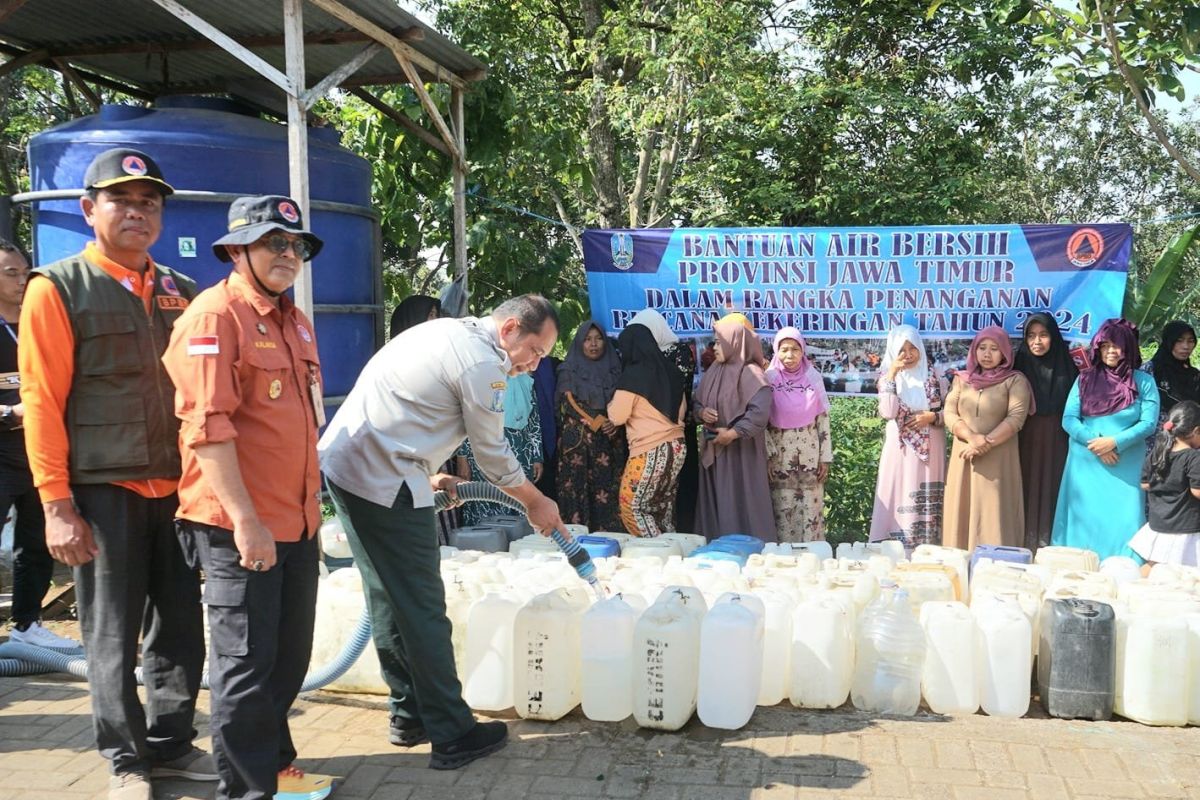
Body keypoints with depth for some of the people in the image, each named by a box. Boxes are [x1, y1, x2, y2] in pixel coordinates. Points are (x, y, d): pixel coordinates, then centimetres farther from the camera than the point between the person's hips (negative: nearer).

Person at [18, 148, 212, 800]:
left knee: (180, 628, 11)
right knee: (112, 637, 5)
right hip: (103, 491, -4)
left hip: (178, 489, 5)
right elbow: (40, 402, -7)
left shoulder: (180, 292, 12)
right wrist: (57, 505, -12)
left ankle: (171, 745, 27)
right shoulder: (57, 289, -3)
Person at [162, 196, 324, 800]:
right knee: (246, 663, 1)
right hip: (240, 526, -8)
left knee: (289, 656, 18)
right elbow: (207, 426, -19)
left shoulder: (292, 320, 16)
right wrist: (245, 520, -22)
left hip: (297, 523, 9)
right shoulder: (214, 316, -11)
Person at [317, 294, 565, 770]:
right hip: (382, 483, -10)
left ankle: (410, 715, 28)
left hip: (345, 464, 10)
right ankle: (453, 736, 6)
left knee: (389, 601, 17)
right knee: (422, 609, -2)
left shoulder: (450, 332, 16)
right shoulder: (483, 361, -13)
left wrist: (426, 477, 22)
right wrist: (536, 503, 10)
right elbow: (493, 456, -5)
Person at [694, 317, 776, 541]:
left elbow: (760, 412, -22)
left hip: (741, 451, -7)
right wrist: (702, 412, -5)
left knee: (741, 507, -3)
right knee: (715, 505, 10)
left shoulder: (750, 373, -13)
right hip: (713, 449, 7)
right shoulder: (714, 370, 8)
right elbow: (697, 402, 17)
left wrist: (733, 433, -23)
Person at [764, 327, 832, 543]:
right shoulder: (768, 378, -3)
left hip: (810, 454, 1)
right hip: (780, 454, -1)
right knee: (783, 511, 2)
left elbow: (823, 420, 3)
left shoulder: (813, 377, 0)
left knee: (811, 509, 3)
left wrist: (825, 457, 1)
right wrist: (768, 456, -7)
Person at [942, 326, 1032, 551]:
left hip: (997, 461, -3)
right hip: (963, 459, 4)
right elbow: (949, 414, 3)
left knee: (993, 519, -6)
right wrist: (972, 438, -14)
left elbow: (1016, 418, -9)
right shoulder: (962, 379, 13)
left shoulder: (1015, 381, 2)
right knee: (961, 517, 4)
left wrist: (985, 444, -16)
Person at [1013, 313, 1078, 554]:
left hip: (1056, 445, 0)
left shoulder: (1066, 367, 3)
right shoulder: (1019, 367, 3)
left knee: (1051, 494, 0)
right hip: (1026, 444, 0)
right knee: (1027, 494, 0)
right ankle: (1024, 549, 6)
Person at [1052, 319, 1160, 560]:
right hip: (1086, 464, 2)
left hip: (1125, 466, -1)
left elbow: (1148, 422, -5)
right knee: (1083, 520, 5)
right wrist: (1094, 442, -15)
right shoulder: (1085, 378, 6)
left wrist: (1115, 442, -16)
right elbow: (1068, 419, -1)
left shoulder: (1143, 382, 2)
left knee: (1122, 521, -4)